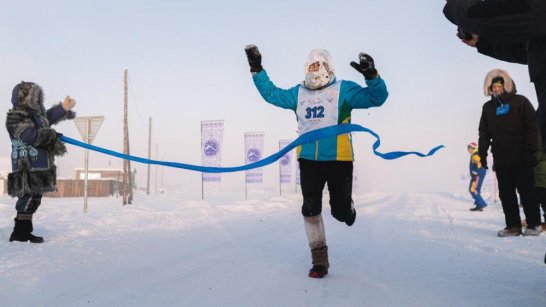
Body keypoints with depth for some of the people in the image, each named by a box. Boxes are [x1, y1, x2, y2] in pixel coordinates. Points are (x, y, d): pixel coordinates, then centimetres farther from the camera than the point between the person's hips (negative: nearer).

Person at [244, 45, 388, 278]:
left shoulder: (344, 89, 2)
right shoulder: (298, 93, 14)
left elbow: (376, 97, -3)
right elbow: (271, 94, 24)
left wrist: (371, 76, -20)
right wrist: (256, 69, 21)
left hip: (338, 159, -3)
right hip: (308, 160, 3)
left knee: (340, 210, 1)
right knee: (310, 209, 1)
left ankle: (346, 209, 41)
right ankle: (319, 260, 14)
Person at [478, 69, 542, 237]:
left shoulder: (520, 101, 1)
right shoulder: (488, 107, 13)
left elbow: (532, 127, -4)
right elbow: (484, 133, 11)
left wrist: (531, 151, -12)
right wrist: (482, 154, 2)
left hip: (521, 158, -4)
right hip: (500, 159, 4)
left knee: (527, 191, 1)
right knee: (506, 194, 4)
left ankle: (534, 224, 10)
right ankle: (513, 226, 9)